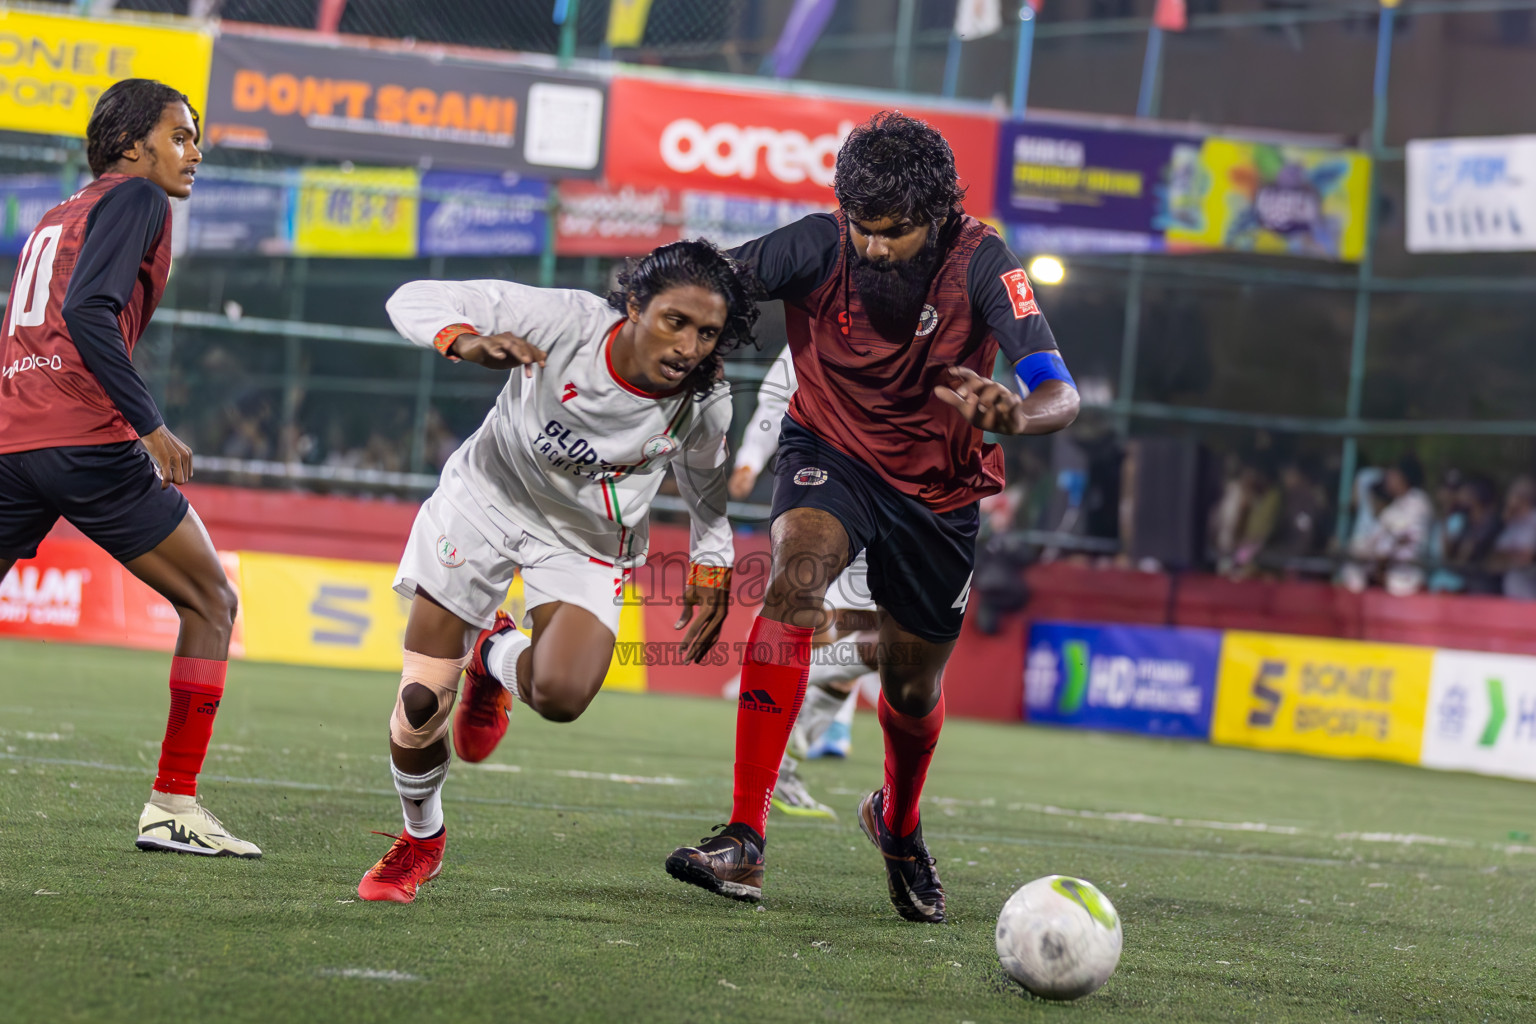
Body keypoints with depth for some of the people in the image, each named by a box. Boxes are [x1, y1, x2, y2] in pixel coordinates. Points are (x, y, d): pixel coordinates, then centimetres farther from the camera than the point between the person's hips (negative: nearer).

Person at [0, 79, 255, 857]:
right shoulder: (133, 198, 0)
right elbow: (88, 311, -14)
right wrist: (150, 425, -17)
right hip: (87, 442, -8)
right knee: (212, 604, 5)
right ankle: (173, 807, 1)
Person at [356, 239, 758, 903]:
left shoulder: (705, 406, -21)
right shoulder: (566, 322, -29)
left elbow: (709, 493, 4)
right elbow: (414, 300, -27)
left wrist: (711, 574, 8)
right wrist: (466, 342, -46)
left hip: (589, 543, 1)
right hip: (490, 498, -1)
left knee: (561, 697, -25)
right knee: (421, 702, -2)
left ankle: (495, 656, 13)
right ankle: (421, 840, 29)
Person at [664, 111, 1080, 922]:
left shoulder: (981, 264, -24)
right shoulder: (818, 248, -22)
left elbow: (1059, 393, -32)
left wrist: (1014, 415, -55)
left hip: (937, 489, 1)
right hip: (831, 455, -1)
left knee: (912, 688, 13)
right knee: (796, 573, -32)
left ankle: (898, 823, 51)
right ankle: (744, 841, -36)